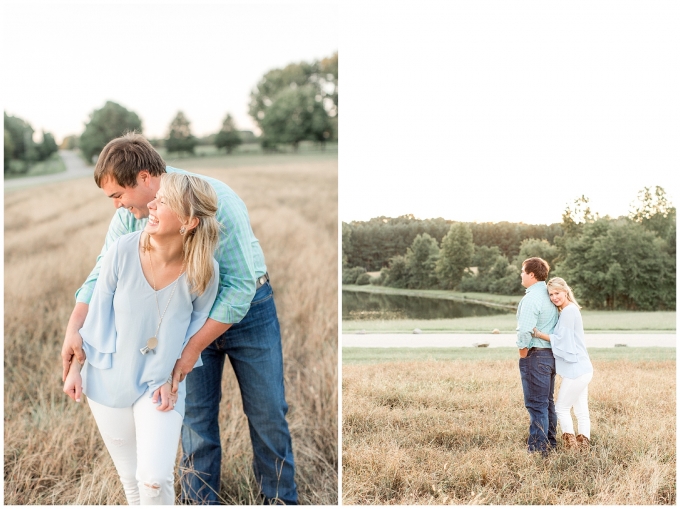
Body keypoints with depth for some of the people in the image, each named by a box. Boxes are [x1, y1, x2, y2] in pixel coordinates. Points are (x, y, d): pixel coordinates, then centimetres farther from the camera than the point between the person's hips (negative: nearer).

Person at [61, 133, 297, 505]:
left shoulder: (216, 200, -29)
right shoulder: (129, 216, -12)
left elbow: (240, 286, -30)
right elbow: (103, 274, -7)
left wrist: (190, 352, -30)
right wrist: (74, 328, -26)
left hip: (247, 307, -4)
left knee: (267, 413, 5)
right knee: (196, 415, 7)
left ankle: (281, 498, 24)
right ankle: (200, 501, 24)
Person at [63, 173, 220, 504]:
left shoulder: (203, 271, -20)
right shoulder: (123, 251, -20)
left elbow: (196, 329, -4)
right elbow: (97, 312, -6)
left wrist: (172, 380, -8)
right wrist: (76, 366, 0)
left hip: (161, 385, -1)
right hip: (109, 380, 1)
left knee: (155, 480, -12)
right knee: (130, 480, 15)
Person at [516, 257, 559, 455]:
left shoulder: (531, 298, -17)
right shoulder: (549, 295, 11)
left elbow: (525, 330, -26)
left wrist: (523, 351, -12)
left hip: (535, 355, -9)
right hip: (551, 353, 9)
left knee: (536, 404, -3)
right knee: (547, 402, 17)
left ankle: (538, 448, 1)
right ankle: (550, 443, 26)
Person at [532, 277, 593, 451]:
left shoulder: (568, 311, -15)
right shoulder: (569, 310, 15)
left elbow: (561, 340, -17)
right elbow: (563, 338, 15)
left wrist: (538, 334, -16)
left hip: (575, 371, -10)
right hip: (581, 369, 10)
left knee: (562, 407, 0)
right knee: (581, 411, 10)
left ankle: (571, 447, 3)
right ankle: (583, 447, 13)